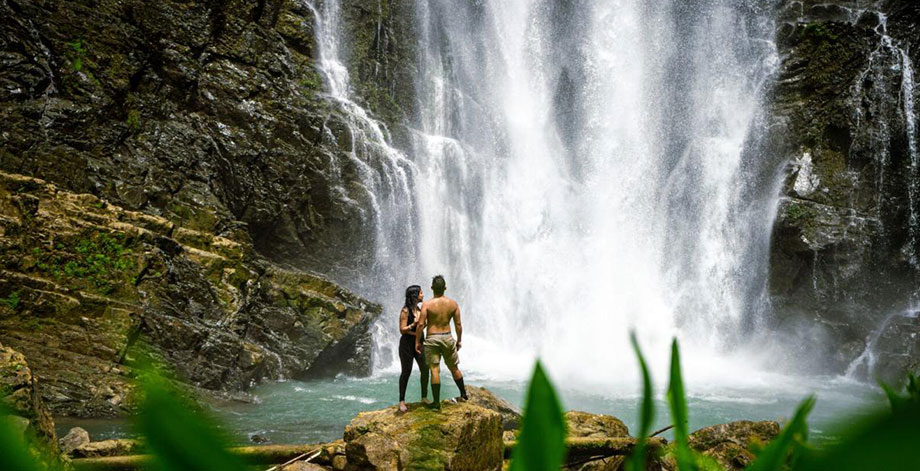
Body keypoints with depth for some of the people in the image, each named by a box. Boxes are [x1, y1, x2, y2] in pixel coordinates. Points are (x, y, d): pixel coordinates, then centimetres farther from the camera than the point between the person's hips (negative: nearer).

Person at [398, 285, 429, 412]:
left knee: (425, 369, 0)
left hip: (419, 342, 6)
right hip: (407, 343, -6)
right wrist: (414, 324, -26)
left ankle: (424, 397, 15)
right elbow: (402, 330, -14)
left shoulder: (420, 308, 8)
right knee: (406, 372, 0)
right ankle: (402, 401, 10)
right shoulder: (405, 311, -13)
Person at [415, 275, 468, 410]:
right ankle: (464, 394, 31)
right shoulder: (453, 304, -2)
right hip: (447, 337, 3)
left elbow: (421, 324, -12)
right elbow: (458, 324, 2)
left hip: (432, 339, -3)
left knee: (435, 370, -1)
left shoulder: (427, 304, -10)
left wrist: (417, 341, -3)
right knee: (454, 368, 19)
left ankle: (436, 402, 0)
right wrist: (459, 340, 14)